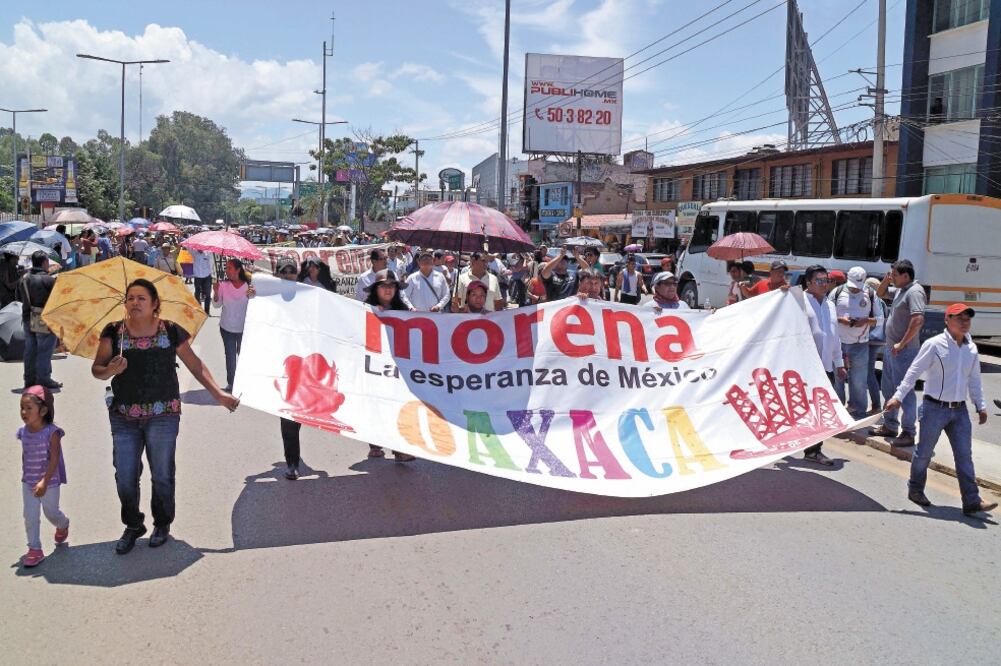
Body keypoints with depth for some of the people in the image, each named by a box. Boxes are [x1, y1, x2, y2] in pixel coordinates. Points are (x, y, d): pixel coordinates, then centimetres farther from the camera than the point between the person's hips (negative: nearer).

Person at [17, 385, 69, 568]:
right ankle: (35, 549, 13)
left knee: (51, 512, 14)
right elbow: (25, 456, 7)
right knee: (30, 516, 3)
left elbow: (54, 460, -21)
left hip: (49, 482, -4)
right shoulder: (23, 432, -5)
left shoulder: (52, 432, -20)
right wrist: (26, 476, 13)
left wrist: (44, 482, -27)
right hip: (28, 482, 4)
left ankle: (63, 525, 47)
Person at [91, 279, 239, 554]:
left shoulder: (171, 332, -3)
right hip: (124, 416, 2)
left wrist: (219, 394, -2)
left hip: (163, 414, -1)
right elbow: (96, 369, 5)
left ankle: (162, 524, 29)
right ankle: (133, 525, 29)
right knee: (124, 476, 5)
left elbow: (195, 365, 4)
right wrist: (110, 370, -19)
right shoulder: (114, 332, 1)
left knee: (162, 474, 6)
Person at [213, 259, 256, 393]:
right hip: (226, 327, 1)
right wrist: (216, 292, -19)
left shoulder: (249, 286, -12)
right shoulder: (224, 285, -9)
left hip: (243, 328, -1)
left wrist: (252, 296, -26)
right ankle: (230, 383, 22)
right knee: (230, 356, 10)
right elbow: (217, 305, -1)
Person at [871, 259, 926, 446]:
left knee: (904, 391, -5)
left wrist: (901, 344, -23)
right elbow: (880, 294, 30)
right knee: (888, 388, 19)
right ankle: (889, 426, 31)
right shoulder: (901, 290, 12)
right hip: (890, 348, 10)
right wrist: (885, 280, 9)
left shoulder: (914, 291, -17)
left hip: (904, 351, -10)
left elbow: (918, 320, -28)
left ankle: (908, 433, 1)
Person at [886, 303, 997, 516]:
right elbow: (914, 372, -10)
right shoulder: (934, 345, -10)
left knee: (965, 455, 1)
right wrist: (898, 396, -15)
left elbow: (974, 380, 18)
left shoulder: (972, 349, 8)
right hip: (935, 408, -5)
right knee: (924, 452, 8)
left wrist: (981, 406, 17)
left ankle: (972, 501, 2)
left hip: (960, 411, 5)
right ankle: (915, 489, 27)